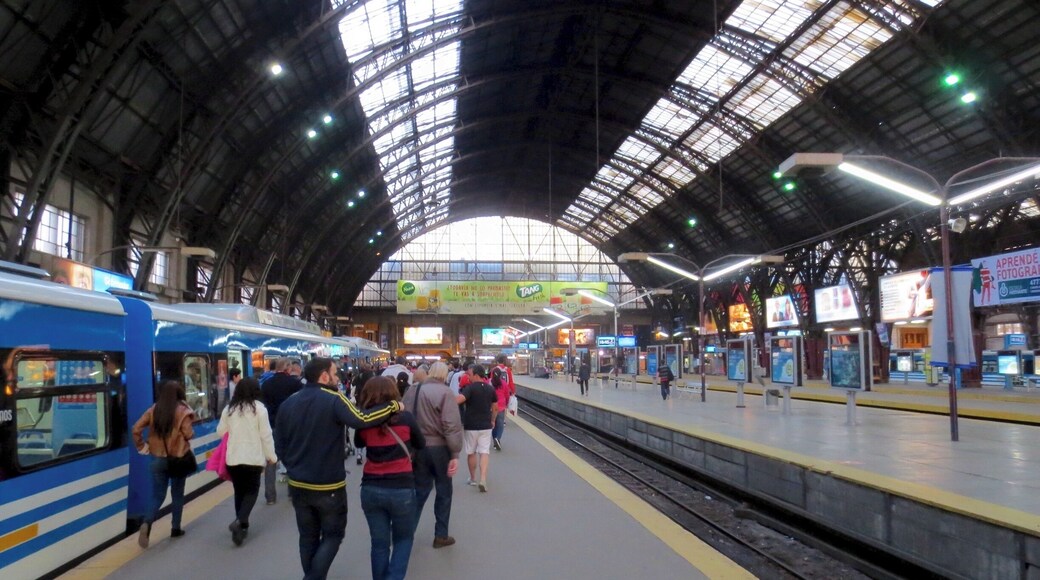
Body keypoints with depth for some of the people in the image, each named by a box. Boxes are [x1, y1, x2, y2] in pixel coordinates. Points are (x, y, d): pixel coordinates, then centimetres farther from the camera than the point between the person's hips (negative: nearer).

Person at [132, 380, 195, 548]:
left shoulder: (153, 410, 0)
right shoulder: (182, 411, -12)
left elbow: (136, 429, -4)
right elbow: (188, 434, -15)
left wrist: (141, 447, 5)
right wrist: (191, 431, 6)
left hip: (158, 458, 3)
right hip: (177, 458, -3)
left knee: (157, 496, 8)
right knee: (177, 494, 14)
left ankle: (147, 523, -16)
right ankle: (176, 528, 19)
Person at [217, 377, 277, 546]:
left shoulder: (229, 408, 2)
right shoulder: (259, 408, -9)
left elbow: (220, 432, 12)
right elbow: (266, 435, -9)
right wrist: (271, 456, 1)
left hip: (233, 457, 4)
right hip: (253, 457, -3)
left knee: (239, 491, 16)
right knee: (251, 491, 7)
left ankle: (241, 525, 20)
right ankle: (240, 521, -14)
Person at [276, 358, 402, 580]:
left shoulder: (288, 404, 4)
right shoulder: (333, 400, -16)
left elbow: (279, 446, 8)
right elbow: (361, 420, -32)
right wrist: (393, 406, -22)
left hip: (298, 484, 6)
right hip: (328, 485, -6)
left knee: (308, 538, 18)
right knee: (332, 535, 11)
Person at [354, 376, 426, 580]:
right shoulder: (406, 418, -7)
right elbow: (421, 444, 10)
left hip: (371, 489, 2)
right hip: (402, 488, -2)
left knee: (379, 544, 15)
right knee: (403, 539, 17)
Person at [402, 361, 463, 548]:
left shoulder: (412, 390, 4)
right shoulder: (445, 392, -14)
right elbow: (452, 426, -19)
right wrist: (455, 454, -16)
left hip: (417, 447, 5)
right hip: (439, 447, -5)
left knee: (420, 490, 18)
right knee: (444, 491, 12)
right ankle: (441, 535, 19)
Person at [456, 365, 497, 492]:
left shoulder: (470, 388, -13)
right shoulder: (491, 389, 4)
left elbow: (458, 399, -30)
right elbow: (495, 407, 11)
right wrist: (492, 420, 23)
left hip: (470, 425, -3)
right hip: (486, 426, 3)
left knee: (471, 452, 13)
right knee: (484, 452, 1)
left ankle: (473, 479, 26)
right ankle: (483, 479, -14)